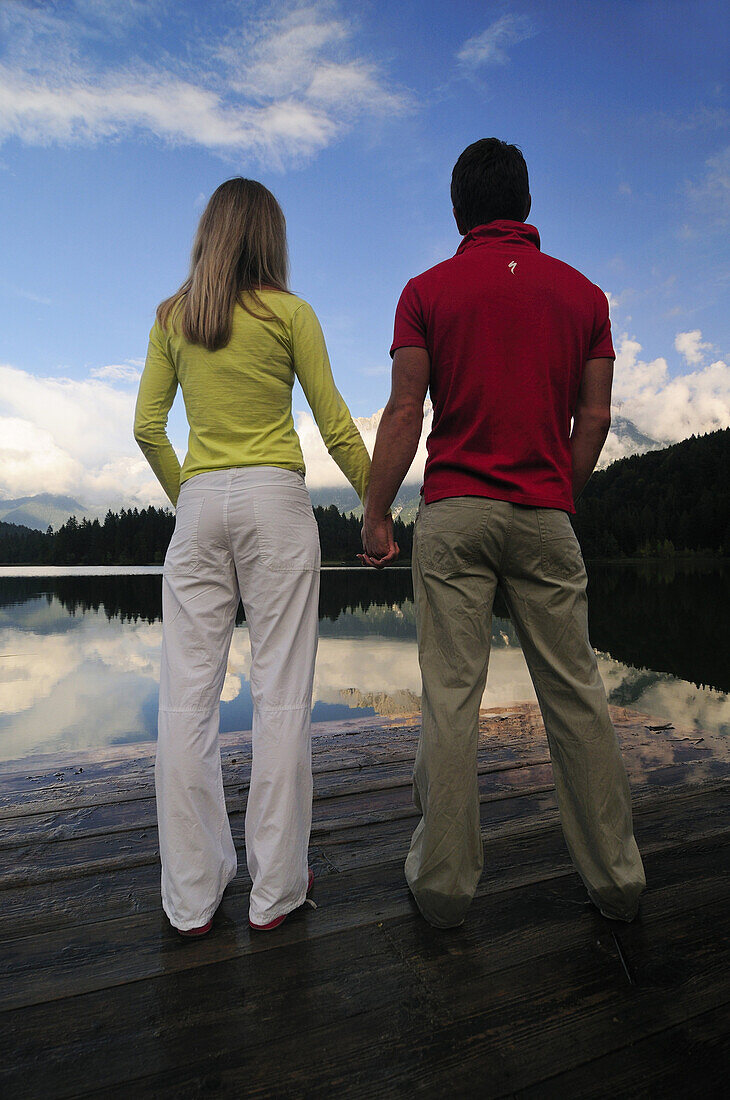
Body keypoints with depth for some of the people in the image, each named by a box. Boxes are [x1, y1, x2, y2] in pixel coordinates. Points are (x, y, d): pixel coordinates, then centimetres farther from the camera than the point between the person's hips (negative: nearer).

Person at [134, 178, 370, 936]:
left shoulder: (171, 317, 13)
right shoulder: (289, 313, 4)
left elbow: (147, 427, 10)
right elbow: (336, 428, 0)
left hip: (200, 504, 3)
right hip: (275, 501, -3)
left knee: (187, 696, 4)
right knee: (280, 694, 1)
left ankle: (192, 896, 13)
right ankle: (275, 888, 11)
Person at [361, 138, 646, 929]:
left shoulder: (428, 290, 5)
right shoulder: (582, 292, 12)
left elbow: (404, 411, -3)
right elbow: (595, 417, 8)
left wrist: (376, 515, 2)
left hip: (454, 511, -2)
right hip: (545, 516, 2)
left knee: (450, 694, 2)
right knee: (573, 691, 9)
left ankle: (443, 880, 12)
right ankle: (614, 874, 21)